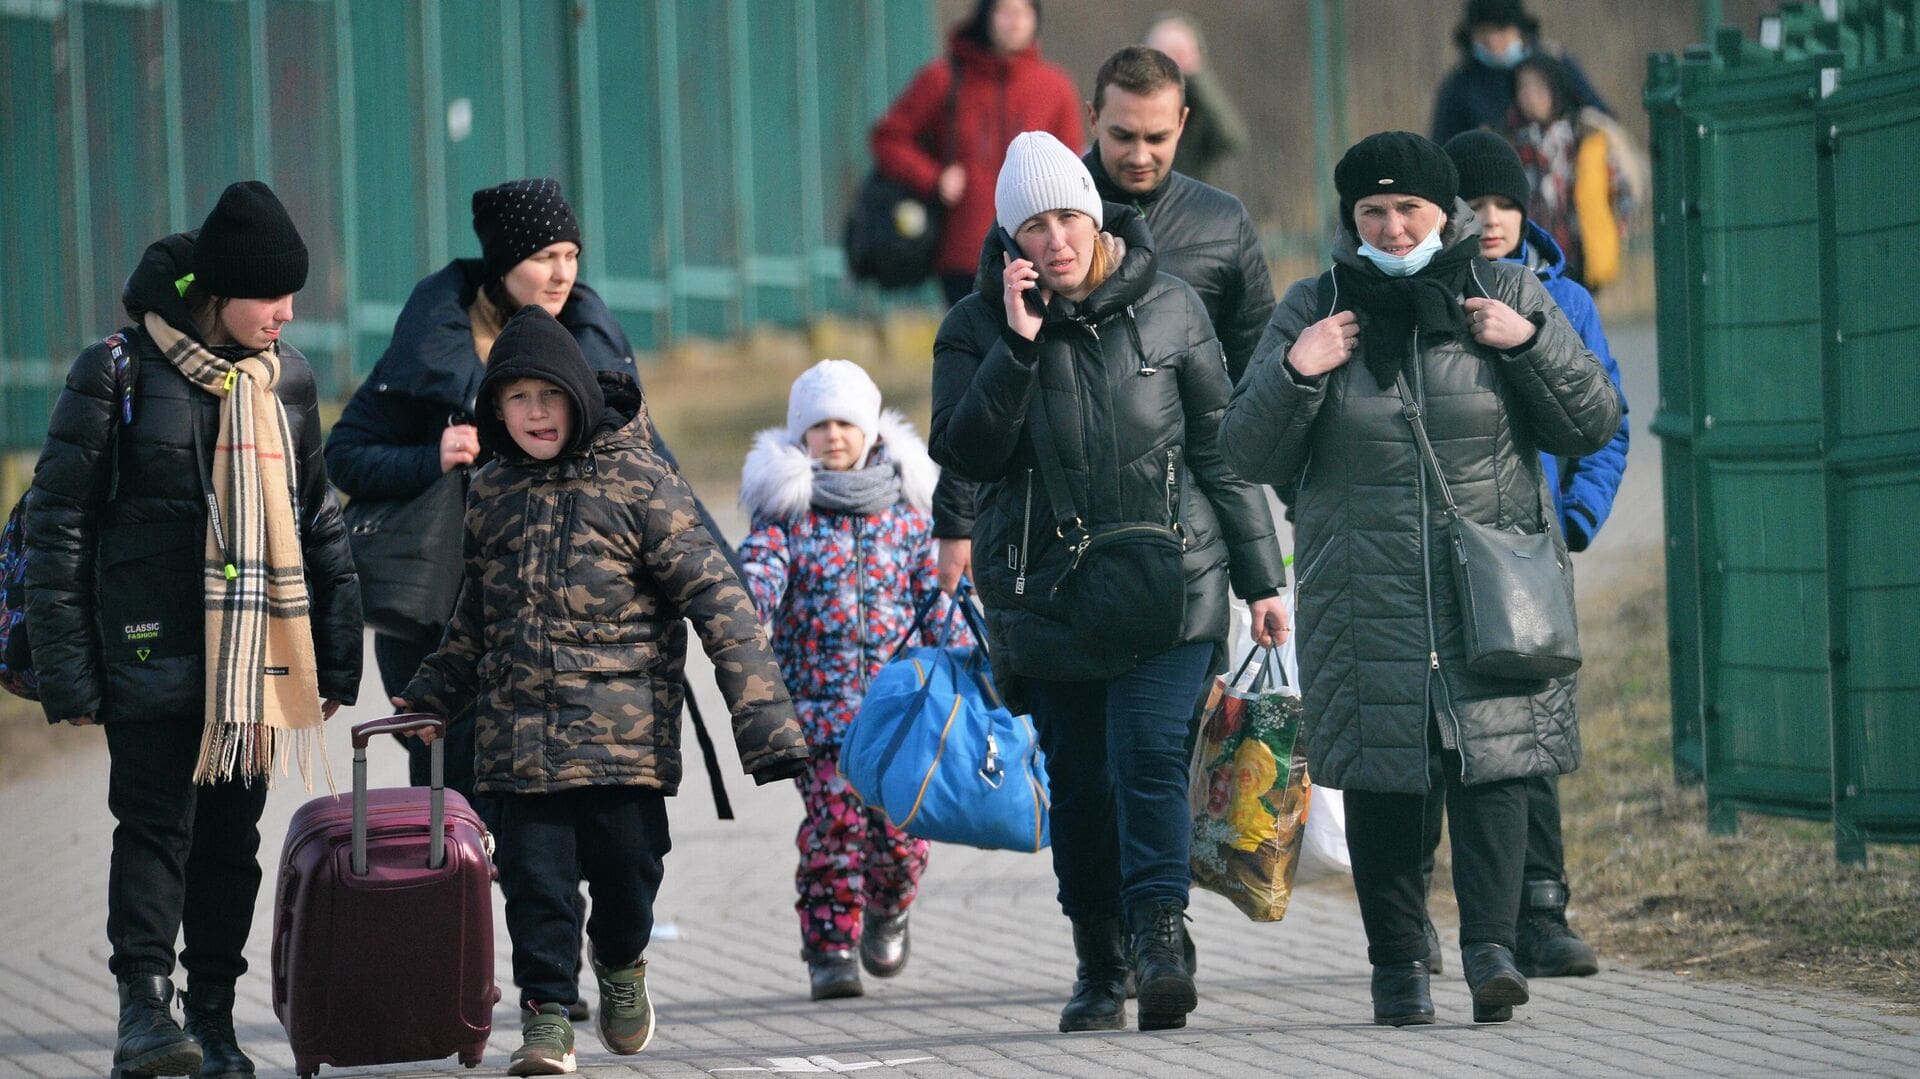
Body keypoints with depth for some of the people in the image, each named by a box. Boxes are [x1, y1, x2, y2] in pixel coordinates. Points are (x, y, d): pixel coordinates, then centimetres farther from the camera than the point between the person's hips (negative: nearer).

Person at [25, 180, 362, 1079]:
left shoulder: (285, 377, 11)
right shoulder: (119, 373, -6)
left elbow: (318, 521, 19)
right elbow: (57, 524, -4)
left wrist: (337, 653, 15)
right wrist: (66, 670, -8)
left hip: (256, 659, 5)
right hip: (151, 657, -5)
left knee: (233, 834, 7)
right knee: (155, 821, -12)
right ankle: (144, 1007, -15)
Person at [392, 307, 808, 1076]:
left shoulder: (637, 482, -6)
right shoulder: (492, 493, 9)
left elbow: (715, 597, -8)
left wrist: (762, 713, -14)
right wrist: (431, 696, 25)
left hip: (625, 720, -3)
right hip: (519, 732, 3)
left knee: (627, 863, 2)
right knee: (534, 876, -2)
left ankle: (620, 962, 32)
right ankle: (547, 1017, 9)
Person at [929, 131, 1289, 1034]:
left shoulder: (1168, 308, 3)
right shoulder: (977, 328, 2)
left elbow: (1220, 446, 8)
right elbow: (964, 453, -9)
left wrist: (1260, 578, 9)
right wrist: (1017, 346, -18)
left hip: (1171, 583, -1)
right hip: (1047, 589, 1)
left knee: (1149, 750, -17)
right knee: (1079, 780, 4)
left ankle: (1159, 941, -23)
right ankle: (1098, 966, 15)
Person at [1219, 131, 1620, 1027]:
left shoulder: (1506, 296, 7)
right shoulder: (1312, 312, 7)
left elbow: (1592, 425, 7)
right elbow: (1248, 456, 6)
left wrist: (1531, 343, -8)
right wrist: (1293, 375, -11)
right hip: (1366, 598, 1)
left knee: (1491, 761, -11)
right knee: (1381, 780, 0)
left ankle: (1490, 946, -15)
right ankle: (1397, 963, 7)